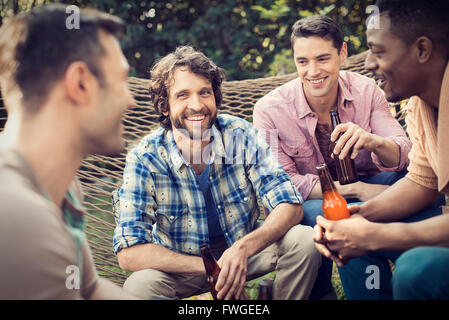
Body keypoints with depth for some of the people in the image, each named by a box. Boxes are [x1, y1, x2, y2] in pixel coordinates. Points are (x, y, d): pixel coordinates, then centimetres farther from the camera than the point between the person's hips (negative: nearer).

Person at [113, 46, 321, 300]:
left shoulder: (240, 135, -16)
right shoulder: (144, 159, -21)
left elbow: (290, 206, -17)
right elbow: (129, 252, -25)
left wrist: (243, 248, -37)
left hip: (243, 249, 2)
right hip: (182, 265, -1)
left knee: (304, 241, -23)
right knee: (140, 286, -31)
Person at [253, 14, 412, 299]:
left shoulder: (366, 91, -9)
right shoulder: (270, 110, -18)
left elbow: (405, 156, -15)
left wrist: (374, 142, -41)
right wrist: (355, 189, -29)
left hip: (360, 190, 3)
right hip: (304, 203, -3)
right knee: (319, 212, -38)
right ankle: (320, 291, -11)